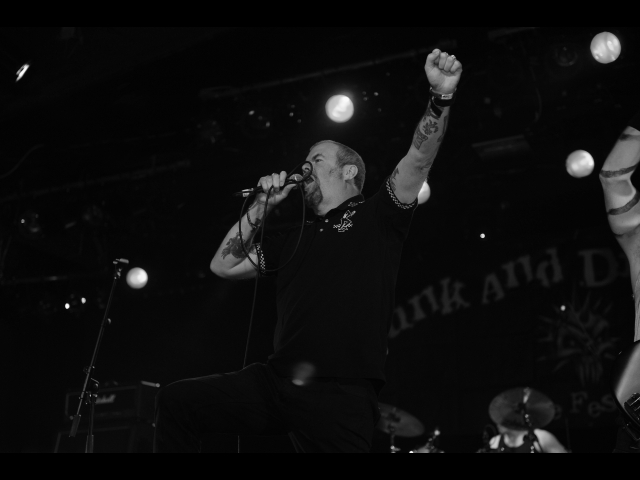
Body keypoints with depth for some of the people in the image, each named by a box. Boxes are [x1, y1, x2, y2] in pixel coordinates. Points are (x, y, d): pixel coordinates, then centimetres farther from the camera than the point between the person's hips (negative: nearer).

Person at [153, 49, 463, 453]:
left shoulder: (376, 218, 7)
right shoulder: (296, 241, 24)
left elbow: (419, 159, -9)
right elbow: (224, 266, 26)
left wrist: (442, 97, -25)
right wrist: (261, 208, 17)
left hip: (341, 395, -6)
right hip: (276, 383, 6)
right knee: (177, 402, 3)